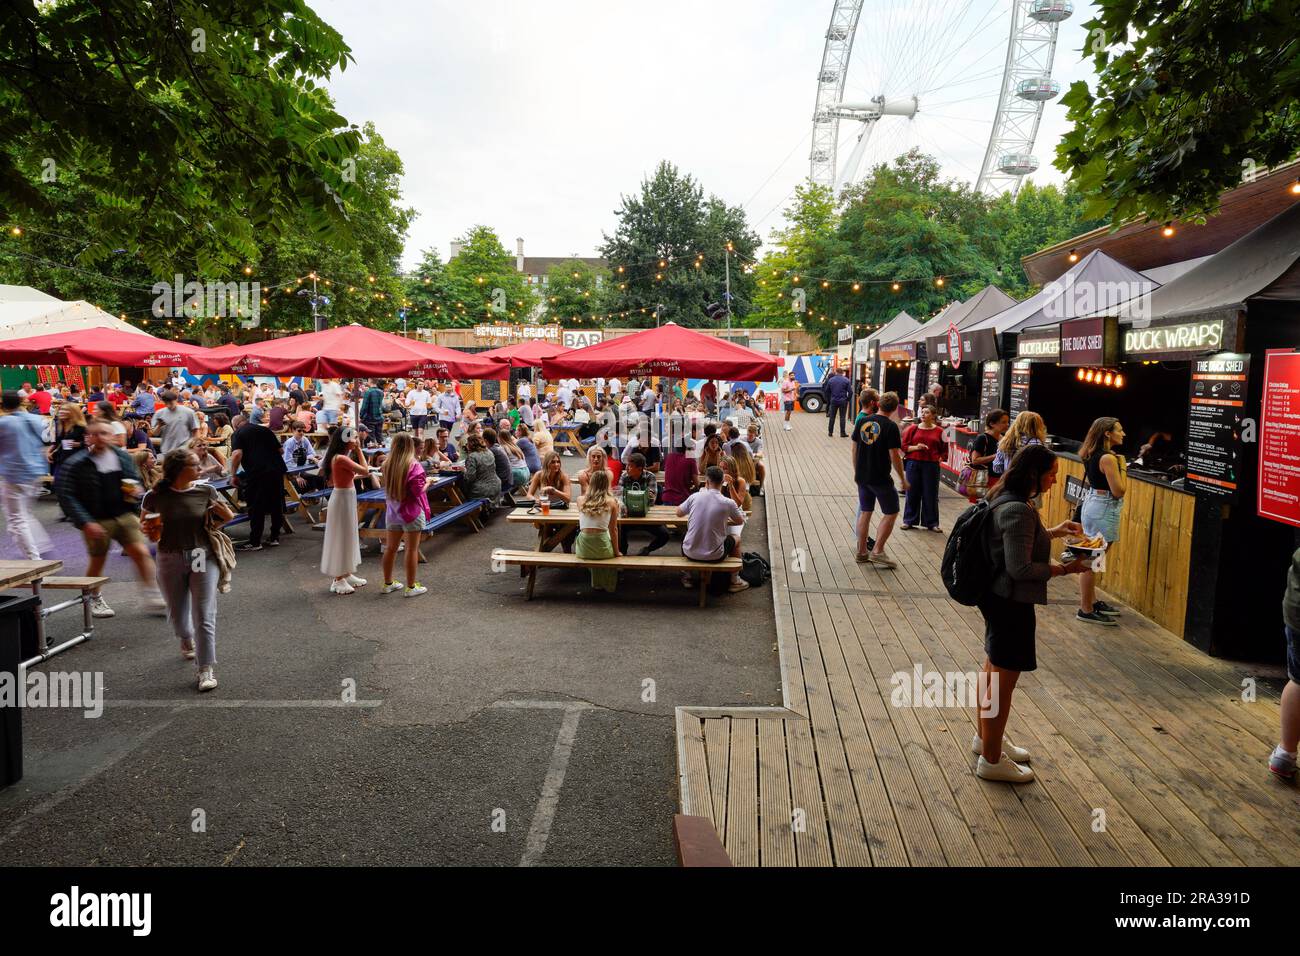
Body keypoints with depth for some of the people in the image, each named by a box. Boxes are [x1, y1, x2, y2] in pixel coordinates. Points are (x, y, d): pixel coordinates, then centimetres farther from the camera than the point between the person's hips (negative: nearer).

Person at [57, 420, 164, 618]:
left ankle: (152, 594, -1)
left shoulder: (123, 457, 4)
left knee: (141, 552, -9)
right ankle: (94, 600, 32)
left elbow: (135, 479, 21)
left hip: (125, 515, 3)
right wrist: (85, 523, -18)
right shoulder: (76, 464, -9)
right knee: (97, 561, 11)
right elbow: (67, 496, -11)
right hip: (97, 521, -3)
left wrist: (136, 489, -4)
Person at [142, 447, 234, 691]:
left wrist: (223, 511, -14)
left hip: (203, 557, -1)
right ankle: (186, 640, 50)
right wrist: (149, 529, -12)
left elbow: (228, 517, 9)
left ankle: (207, 669, -5)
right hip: (170, 561, 1)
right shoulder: (156, 496, -5)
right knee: (177, 613, 16)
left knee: (204, 616, -7)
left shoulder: (206, 491, -3)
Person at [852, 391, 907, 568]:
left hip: (862, 477, 6)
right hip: (881, 478, -6)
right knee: (891, 513, 7)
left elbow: (854, 449, 9)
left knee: (865, 512, 16)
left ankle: (862, 552, 19)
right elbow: (894, 456, -14)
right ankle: (878, 551, -1)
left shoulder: (861, 422, 3)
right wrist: (903, 479, -3)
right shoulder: (891, 427, -13)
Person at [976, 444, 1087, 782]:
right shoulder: (1018, 510, -26)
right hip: (1010, 603, -10)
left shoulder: (1005, 499, 5)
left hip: (998, 598, 10)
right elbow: (1020, 568, -26)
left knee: (993, 671, 23)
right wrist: (1063, 569, -17)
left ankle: (986, 738, 40)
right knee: (1003, 681, 3)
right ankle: (991, 760, 16)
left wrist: (1052, 532, 15)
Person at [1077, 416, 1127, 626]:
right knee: (1092, 561, -3)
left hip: (1091, 503, 10)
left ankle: (1092, 601, 31)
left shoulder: (1092, 454, 8)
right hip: (1103, 509, -10)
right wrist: (1122, 467, -8)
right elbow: (1119, 491, -19)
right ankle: (1086, 610, 4)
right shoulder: (1108, 458, -19)